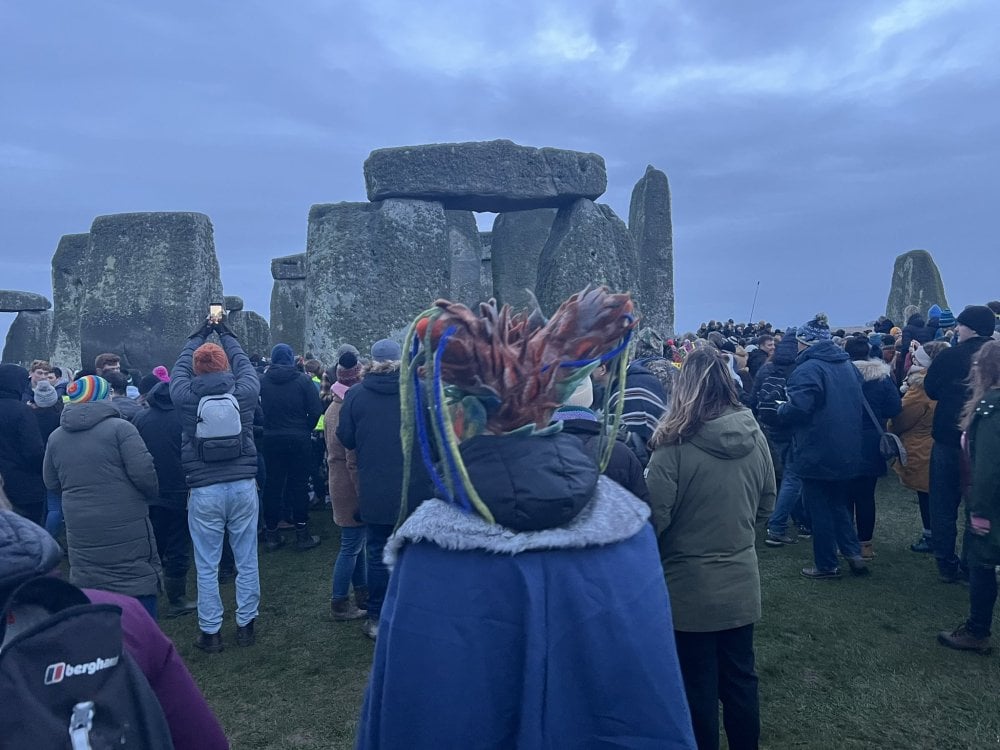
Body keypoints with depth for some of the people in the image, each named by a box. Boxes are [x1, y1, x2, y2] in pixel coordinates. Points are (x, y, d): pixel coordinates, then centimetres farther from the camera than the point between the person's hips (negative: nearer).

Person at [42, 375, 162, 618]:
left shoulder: (55, 437, 7)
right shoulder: (119, 428, -11)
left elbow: (52, 484, 15)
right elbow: (144, 473, -17)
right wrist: (151, 494, 2)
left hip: (81, 533, 6)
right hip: (127, 531, -5)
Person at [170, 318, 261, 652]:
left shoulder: (185, 397, -5)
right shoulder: (244, 392, -6)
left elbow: (179, 369, 16)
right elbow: (245, 364, 15)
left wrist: (199, 336, 29)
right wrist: (226, 334, 30)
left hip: (204, 491, -1)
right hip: (243, 486, 1)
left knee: (207, 567, 10)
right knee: (246, 561, 12)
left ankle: (210, 631, 18)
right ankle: (245, 625, 22)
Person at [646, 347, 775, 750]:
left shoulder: (674, 444, -21)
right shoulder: (755, 436, -5)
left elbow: (655, 519, -18)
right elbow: (766, 505, 8)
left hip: (690, 587, -5)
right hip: (741, 581, 5)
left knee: (699, 686, 13)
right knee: (740, 678, 21)